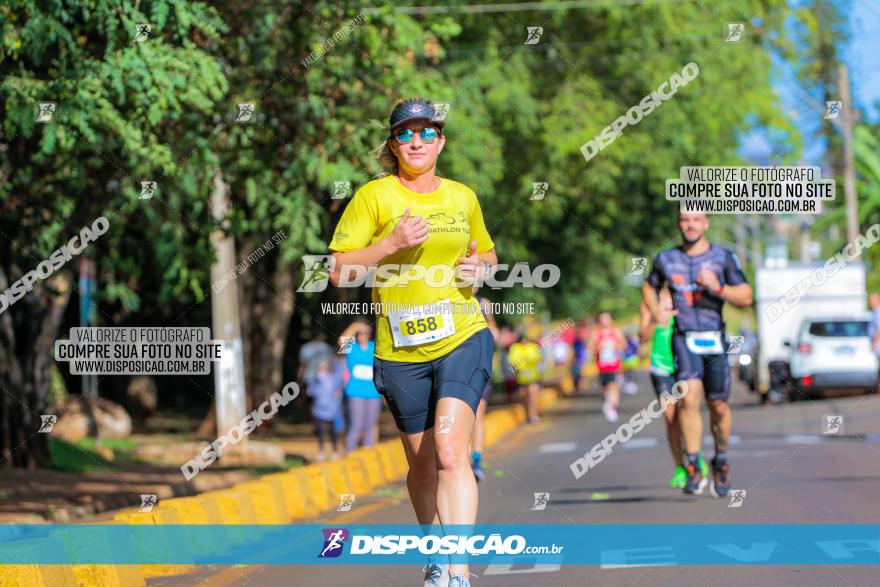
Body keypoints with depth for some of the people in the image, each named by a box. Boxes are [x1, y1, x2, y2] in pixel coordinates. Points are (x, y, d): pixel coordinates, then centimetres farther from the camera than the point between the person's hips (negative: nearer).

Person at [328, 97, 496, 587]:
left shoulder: (463, 197, 9)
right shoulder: (373, 197, -1)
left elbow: (488, 254, 25)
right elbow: (338, 271, -5)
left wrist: (481, 268, 2)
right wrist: (391, 243, -18)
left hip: (463, 339, 0)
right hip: (400, 349, 0)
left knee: (451, 451, -17)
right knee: (422, 463, 11)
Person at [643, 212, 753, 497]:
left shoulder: (724, 258, 2)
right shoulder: (666, 259, 7)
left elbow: (746, 297, 0)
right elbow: (649, 287, 27)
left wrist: (718, 288, -16)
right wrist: (657, 316, 10)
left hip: (715, 340, 0)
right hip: (685, 338, 0)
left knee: (718, 406, 7)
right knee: (690, 397, -21)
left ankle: (721, 461, 32)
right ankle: (694, 468, -19)